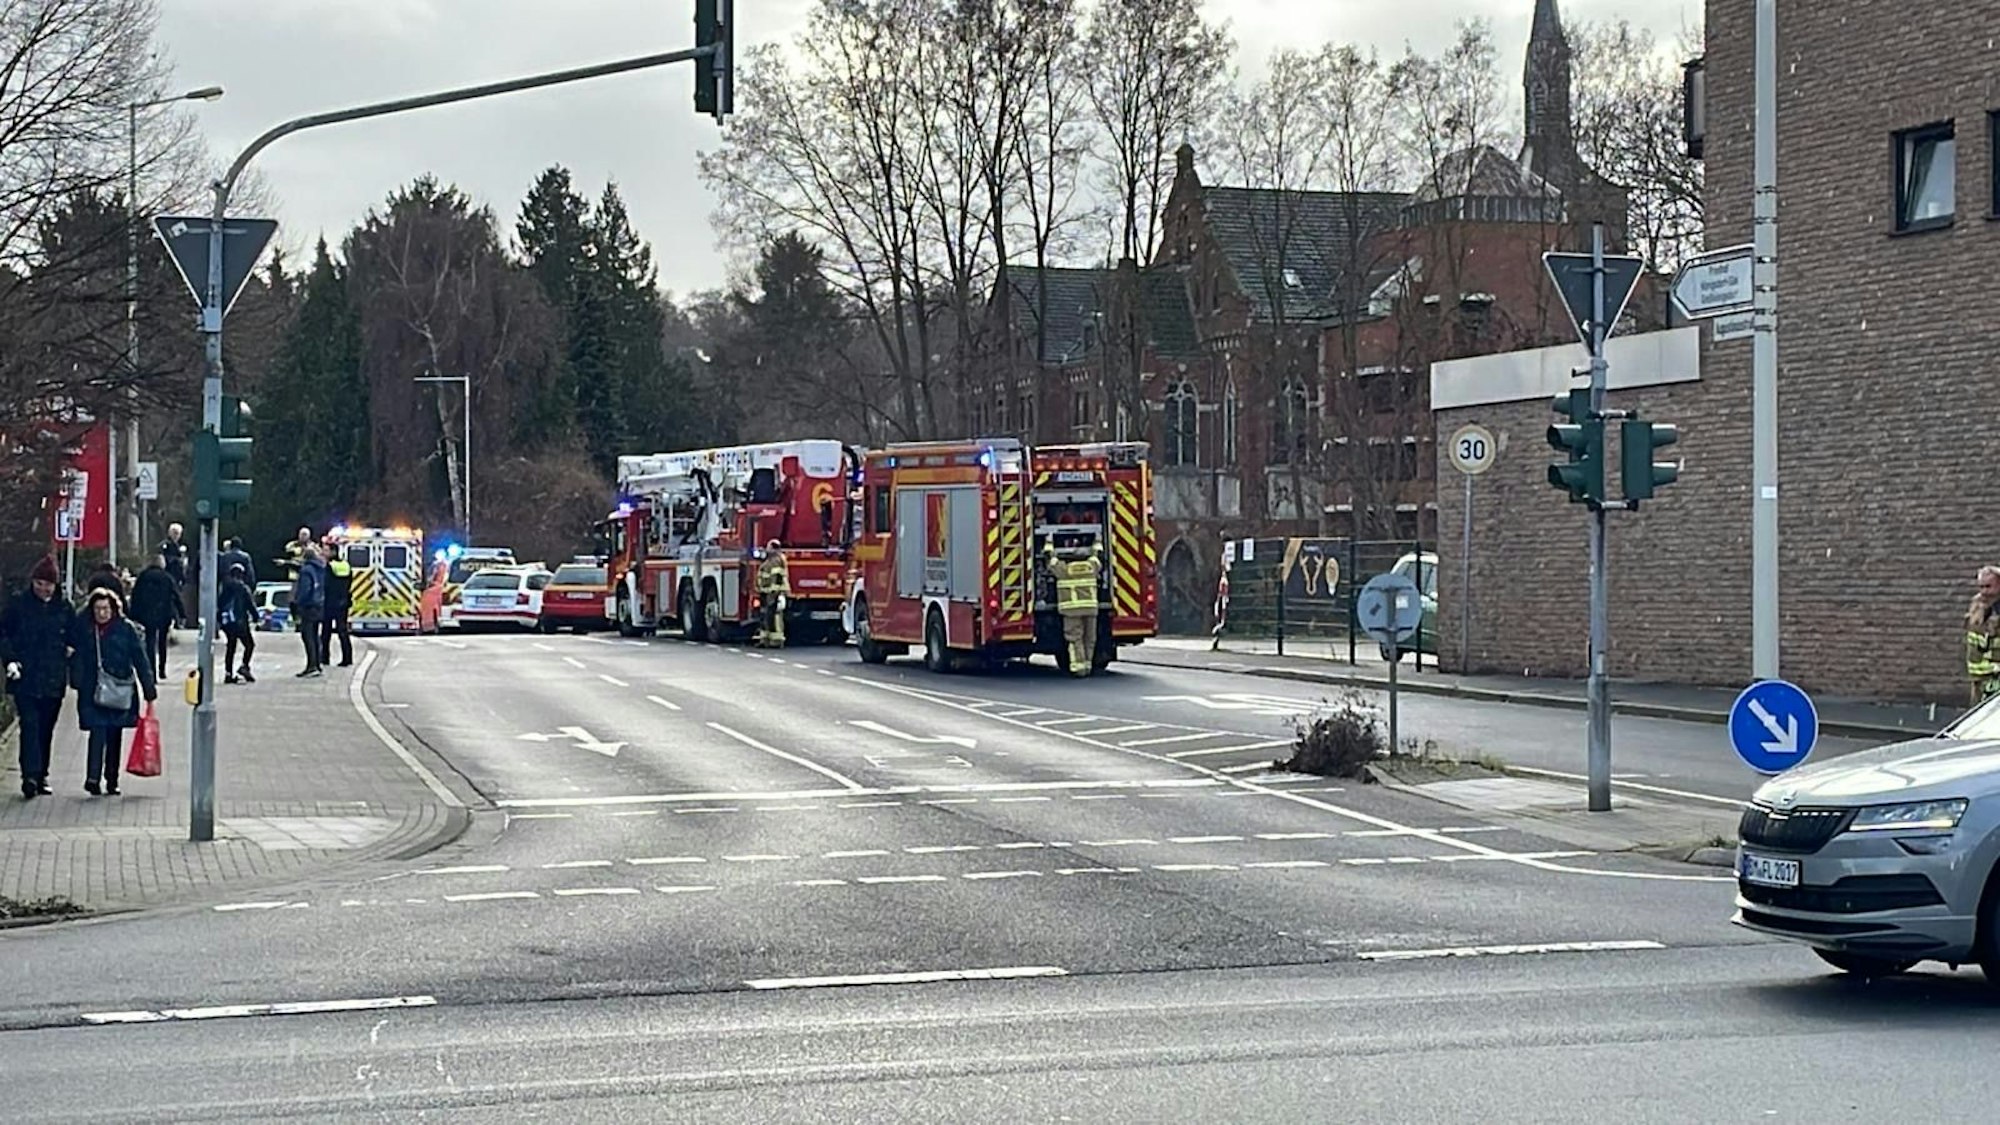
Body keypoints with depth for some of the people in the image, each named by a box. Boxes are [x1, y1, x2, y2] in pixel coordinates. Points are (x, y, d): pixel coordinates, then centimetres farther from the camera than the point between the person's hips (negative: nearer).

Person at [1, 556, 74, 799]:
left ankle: (41, 776, 18)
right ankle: (30, 776, -18)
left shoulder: (63, 608, 7)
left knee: (46, 729, 9)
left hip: (54, 679, 3)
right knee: (30, 725, -13)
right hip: (25, 678, -3)